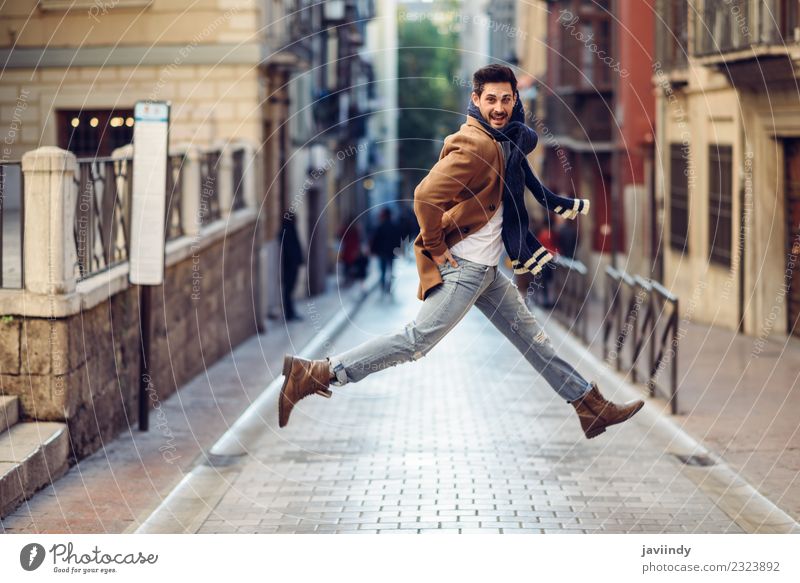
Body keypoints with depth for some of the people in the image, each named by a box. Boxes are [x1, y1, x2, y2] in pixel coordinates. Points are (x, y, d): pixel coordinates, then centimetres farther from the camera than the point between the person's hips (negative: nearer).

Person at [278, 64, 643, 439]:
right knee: (418, 340, -13)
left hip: (486, 269, 10)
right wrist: (435, 247, -18)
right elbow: (427, 195, -29)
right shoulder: (474, 145, -20)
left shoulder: (504, 141, 10)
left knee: (530, 334, 14)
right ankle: (312, 375, -12)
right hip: (462, 266, -10)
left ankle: (591, 405, 23)